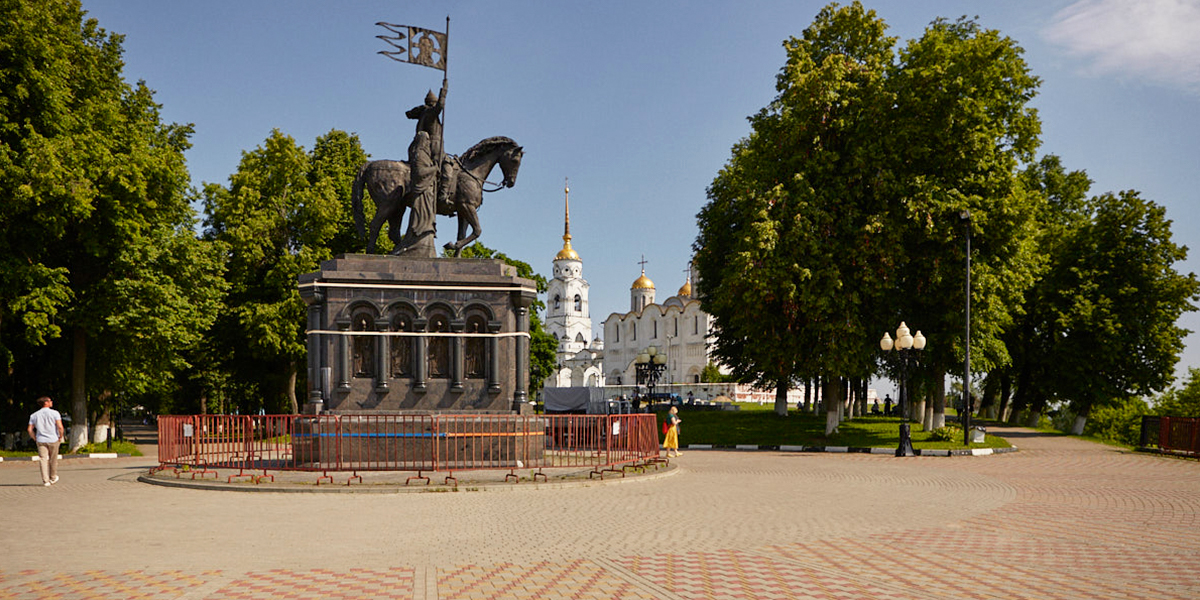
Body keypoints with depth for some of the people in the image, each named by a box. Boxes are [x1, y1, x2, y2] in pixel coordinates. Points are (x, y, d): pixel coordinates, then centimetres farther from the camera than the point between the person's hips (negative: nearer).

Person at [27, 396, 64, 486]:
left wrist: (35, 439, 13)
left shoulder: (34, 415, 7)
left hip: (41, 441, 2)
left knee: (43, 460, 0)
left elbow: (30, 430, 4)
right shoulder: (54, 413, -5)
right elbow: (60, 427, -15)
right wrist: (60, 437, -1)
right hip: (53, 440, -2)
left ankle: (45, 480, -6)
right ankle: (53, 478, 25)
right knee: (53, 460, 12)